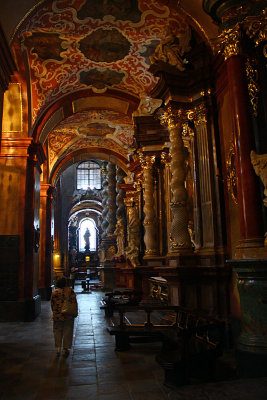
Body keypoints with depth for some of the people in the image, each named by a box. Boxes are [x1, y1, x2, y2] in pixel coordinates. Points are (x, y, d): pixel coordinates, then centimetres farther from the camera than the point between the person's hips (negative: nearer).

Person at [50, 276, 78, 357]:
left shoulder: (54, 292, -4)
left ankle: (58, 348, 13)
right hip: (68, 316, 0)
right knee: (67, 332, 9)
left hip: (57, 316, 1)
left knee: (57, 332, 14)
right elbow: (74, 302, -4)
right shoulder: (70, 291, -6)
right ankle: (65, 349, 13)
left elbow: (52, 304, 3)